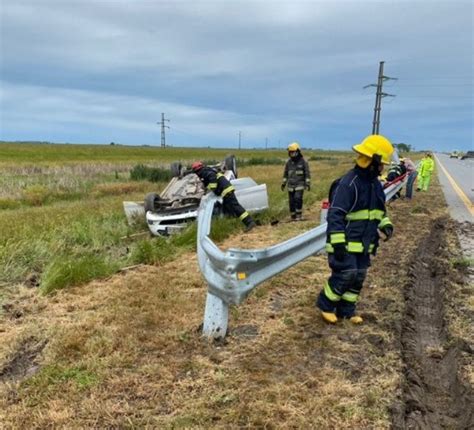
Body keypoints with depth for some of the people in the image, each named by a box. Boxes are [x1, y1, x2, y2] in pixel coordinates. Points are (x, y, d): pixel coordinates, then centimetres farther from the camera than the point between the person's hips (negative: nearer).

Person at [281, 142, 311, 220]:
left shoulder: (303, 161, -3)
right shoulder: (289, 162, 8)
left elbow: (307, 173, -2)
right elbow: (285, 173, 17)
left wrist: (308, 184, -7)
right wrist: (283, 183, 15)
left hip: (300, 185, -4)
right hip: (291, 185, 4)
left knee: (298, 198, -20)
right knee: (291, 201, 3)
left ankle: (299, 215, -9)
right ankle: (293, 217, 13)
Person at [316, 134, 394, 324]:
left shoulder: (375, 183, 9)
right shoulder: (349, 183, -20)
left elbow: (379, 210, 22)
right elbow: (335, 215, -23)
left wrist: (386, 225, 2)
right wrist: (338, 243, -26)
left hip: (364, 243, 9)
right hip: (346, 242, -9)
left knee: (358, 277, 13)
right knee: (345, 275, -8)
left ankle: (346, 310, 27)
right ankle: (326, 304, 14)